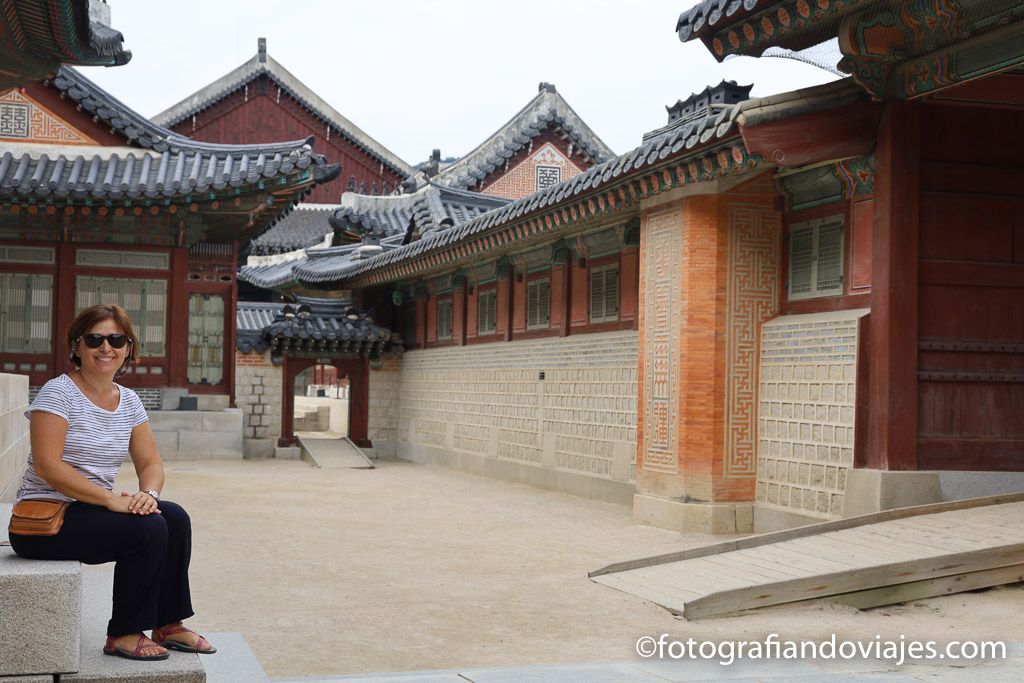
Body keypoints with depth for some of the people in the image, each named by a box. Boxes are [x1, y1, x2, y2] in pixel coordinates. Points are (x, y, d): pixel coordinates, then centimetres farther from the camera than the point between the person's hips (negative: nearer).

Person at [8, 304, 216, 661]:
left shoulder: (129, 401, 10)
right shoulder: (58, 393, -12)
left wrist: (148, 494, -16)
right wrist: (112, 500, -26)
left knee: (175, 517, -11)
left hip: (92, 509, 7)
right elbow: (47, 466, -21)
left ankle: (168, 625, 1)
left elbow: (151, 464, 9)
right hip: (45, 520, -7)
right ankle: (124, 635, -9)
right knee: (148, 529, -23)